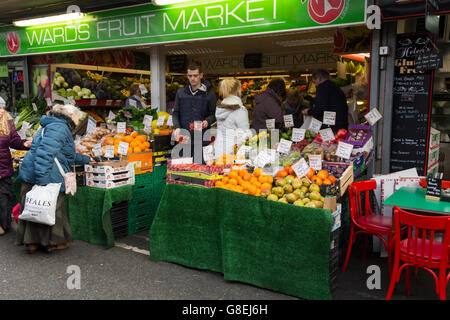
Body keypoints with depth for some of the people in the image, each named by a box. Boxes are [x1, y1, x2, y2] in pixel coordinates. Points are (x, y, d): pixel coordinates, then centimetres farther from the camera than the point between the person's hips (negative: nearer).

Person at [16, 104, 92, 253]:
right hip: (48, 178, -10)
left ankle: (32, 242, 22)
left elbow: (67, 155, 37)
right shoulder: (59, 128, -10)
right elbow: (45, 153, -24)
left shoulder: (51, 126, 26)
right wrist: (43, 179, -29)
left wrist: (87, 159, 45)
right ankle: (52, 242, 16)